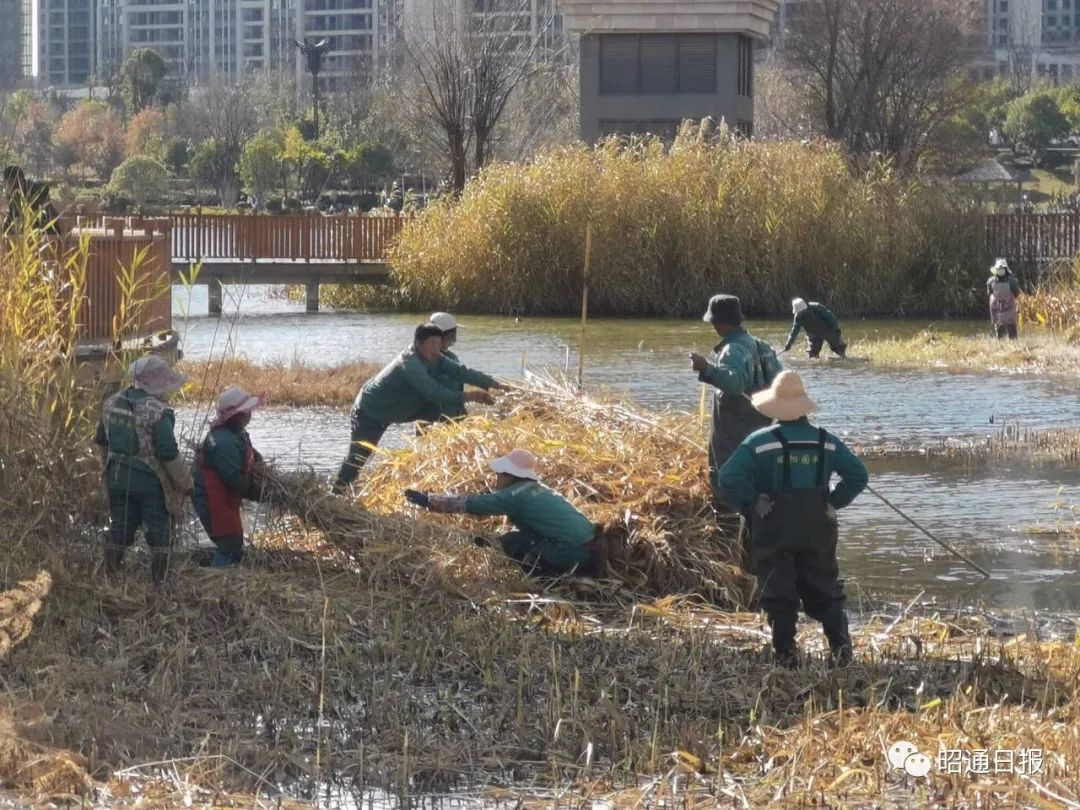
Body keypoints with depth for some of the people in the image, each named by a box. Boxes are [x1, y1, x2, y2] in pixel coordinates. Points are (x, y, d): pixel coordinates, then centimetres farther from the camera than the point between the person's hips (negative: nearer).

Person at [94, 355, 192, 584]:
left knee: (119, 531, 17)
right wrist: (185, 484, -8)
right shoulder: (158, 413, -20)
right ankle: (159, 582, 8)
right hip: (150, 482, -6)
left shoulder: (112, 404, 3)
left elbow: (102, 441, 14)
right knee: (158, 534, 6)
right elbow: (169, 454, -20)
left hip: (117, 479, 6)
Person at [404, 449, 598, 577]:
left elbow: (468, 503, -2)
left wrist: (428, 501, 4)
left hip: (572, 556, -8)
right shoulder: (538, 490, 19)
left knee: (511, 542, 3)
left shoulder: (515, 495, -5)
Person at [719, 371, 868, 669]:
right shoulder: (826, 442, 2)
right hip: (818, 530, 3)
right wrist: (833, 502, 6)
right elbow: (858, 475, 2)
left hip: (774, 532, -3)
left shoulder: (760, 442, -9)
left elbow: (729, 478, -17)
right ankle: (840, 643, -2)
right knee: (824, 589, 12)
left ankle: (785, 653, -2)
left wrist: (750, 505, -5)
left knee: (778, 594, 3)